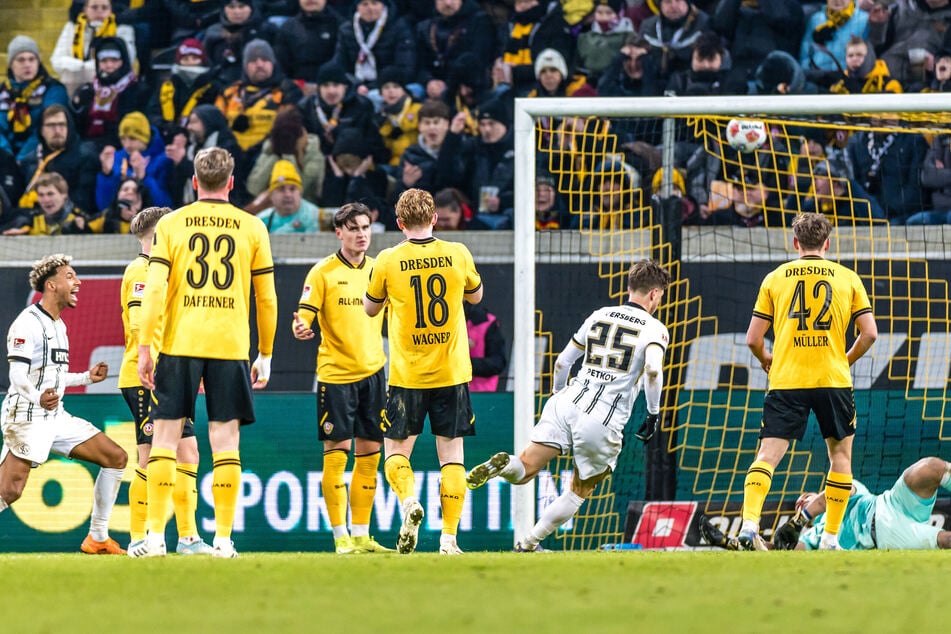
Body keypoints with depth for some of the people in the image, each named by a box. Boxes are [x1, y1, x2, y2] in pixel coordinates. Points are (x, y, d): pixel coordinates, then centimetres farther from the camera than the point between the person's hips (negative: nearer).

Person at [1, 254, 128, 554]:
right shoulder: (28, 324, -13)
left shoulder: (57, 325, 17)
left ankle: (97, 538, 9)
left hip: (56, 417, 9)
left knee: (116, 458, 5)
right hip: (26, 417, -9)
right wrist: (38, 399, -41)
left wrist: (86, 377, 33)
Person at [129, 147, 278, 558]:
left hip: (178, 344, 0)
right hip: (231, 346, 0)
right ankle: (223, 538, -1)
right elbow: (267, 299, 7)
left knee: (165, 436, 4)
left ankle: (155, 536, -1)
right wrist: (265, 355, 16)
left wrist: (144, 348, 0)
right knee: (225, 440, 3)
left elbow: (154, 290, -3)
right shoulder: (252, 228, 5)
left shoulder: (171, 224, 3)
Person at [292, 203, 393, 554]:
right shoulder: (323, 272, -3)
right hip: (335, 373, -5)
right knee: (336, 452, -6)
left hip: (373, 372, 5)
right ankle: (340, 535, -1)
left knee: (369, 454, 5)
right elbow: (304, 315, -10)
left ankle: (361, 535, 12)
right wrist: (301, 327, -31)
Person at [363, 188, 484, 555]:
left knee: (395, 450, 10)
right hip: (452, 373, 1)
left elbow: (370, 308, 10)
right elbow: (476, 295, 17)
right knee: (451, 453, 6)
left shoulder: (388, 261, -7)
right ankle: (448, 537, -1)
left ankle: (408, 500, -20)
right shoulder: (457, 255, -2)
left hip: (407, 376, -1)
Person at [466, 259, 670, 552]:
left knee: (525, 469, -2)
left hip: (565, 405, 3)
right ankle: (528, 544, 14)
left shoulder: (599, 316, 18)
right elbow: (652, 369, -17)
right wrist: (653, 415, -5)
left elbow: (562, 362, 22)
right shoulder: (655, 329, 2)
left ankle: (503, 465, -36)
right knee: (579, 493, 17)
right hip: (604, 423, -3)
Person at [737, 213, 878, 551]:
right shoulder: (847, 279, 6)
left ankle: (749, 522, -25)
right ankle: (830, 536, 13)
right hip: (833, 380, 0)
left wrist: (768, 362, 26)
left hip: (786, 382, 0)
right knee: (841, 453, 16)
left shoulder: (775, 278, 7)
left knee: (768, 456, -4)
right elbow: (869, 334, 2)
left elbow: (753, 339, 5)